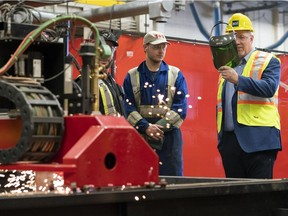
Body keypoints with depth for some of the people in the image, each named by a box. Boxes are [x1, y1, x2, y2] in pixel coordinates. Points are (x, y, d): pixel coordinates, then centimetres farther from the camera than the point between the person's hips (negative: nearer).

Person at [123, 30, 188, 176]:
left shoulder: (176, 75, 8)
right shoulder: (132, 77, 9)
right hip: (140, 135, 0)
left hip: (169, 135, 0)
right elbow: (129, 108, 0)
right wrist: (146, 127, -14)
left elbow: (181, 108, -1)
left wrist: (160, 127, -12)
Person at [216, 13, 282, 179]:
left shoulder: (268, 61, 4)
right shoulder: (227, 66, 22)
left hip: (258, 140, -6)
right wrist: (220, 137, 16)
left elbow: (269, 88, -16)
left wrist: (238, 79, -28)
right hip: (230, 139, 6)